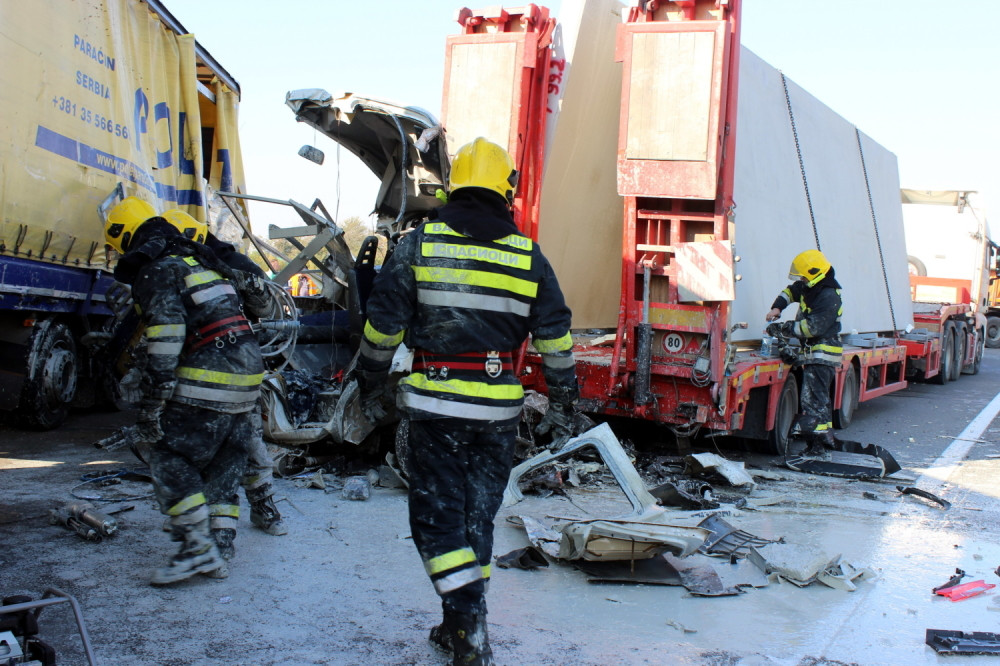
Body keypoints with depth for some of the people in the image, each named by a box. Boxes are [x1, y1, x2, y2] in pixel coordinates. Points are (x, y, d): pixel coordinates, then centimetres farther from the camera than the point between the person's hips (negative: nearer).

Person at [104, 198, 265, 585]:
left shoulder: (157, 270, -5)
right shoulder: (199, 261, 24)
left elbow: (166, 342, -15)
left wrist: (152, 404, -15)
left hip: (208, 377, -9)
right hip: (248, 373, 9)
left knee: (168, 458, -2)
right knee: (223, 465, 14)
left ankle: (198, 547, -8)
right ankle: (220, 548, 15)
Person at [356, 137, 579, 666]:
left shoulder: (419, 245, -2)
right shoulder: (528, 257, 3)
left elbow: (382, 326, 0)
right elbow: (556, 340, 6)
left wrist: (370, 388, 12)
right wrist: (561, 405, 16)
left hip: (435, 403, -2)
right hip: (499, 408, 3)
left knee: (436, 513, 6)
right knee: (478, 514, 14)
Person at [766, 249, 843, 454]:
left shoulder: (828, 297, -20)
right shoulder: (810, 288, 9)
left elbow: (811, 327, -24)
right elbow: (791, 291, 29)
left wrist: (782, 328, -18)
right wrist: (777, 307, 10)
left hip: (822, 354, -11)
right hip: (815, 353, 11)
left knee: (813, 399, -15)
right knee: (820, 398, 17)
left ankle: (816, 443, -15)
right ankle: (825, 439, 26)